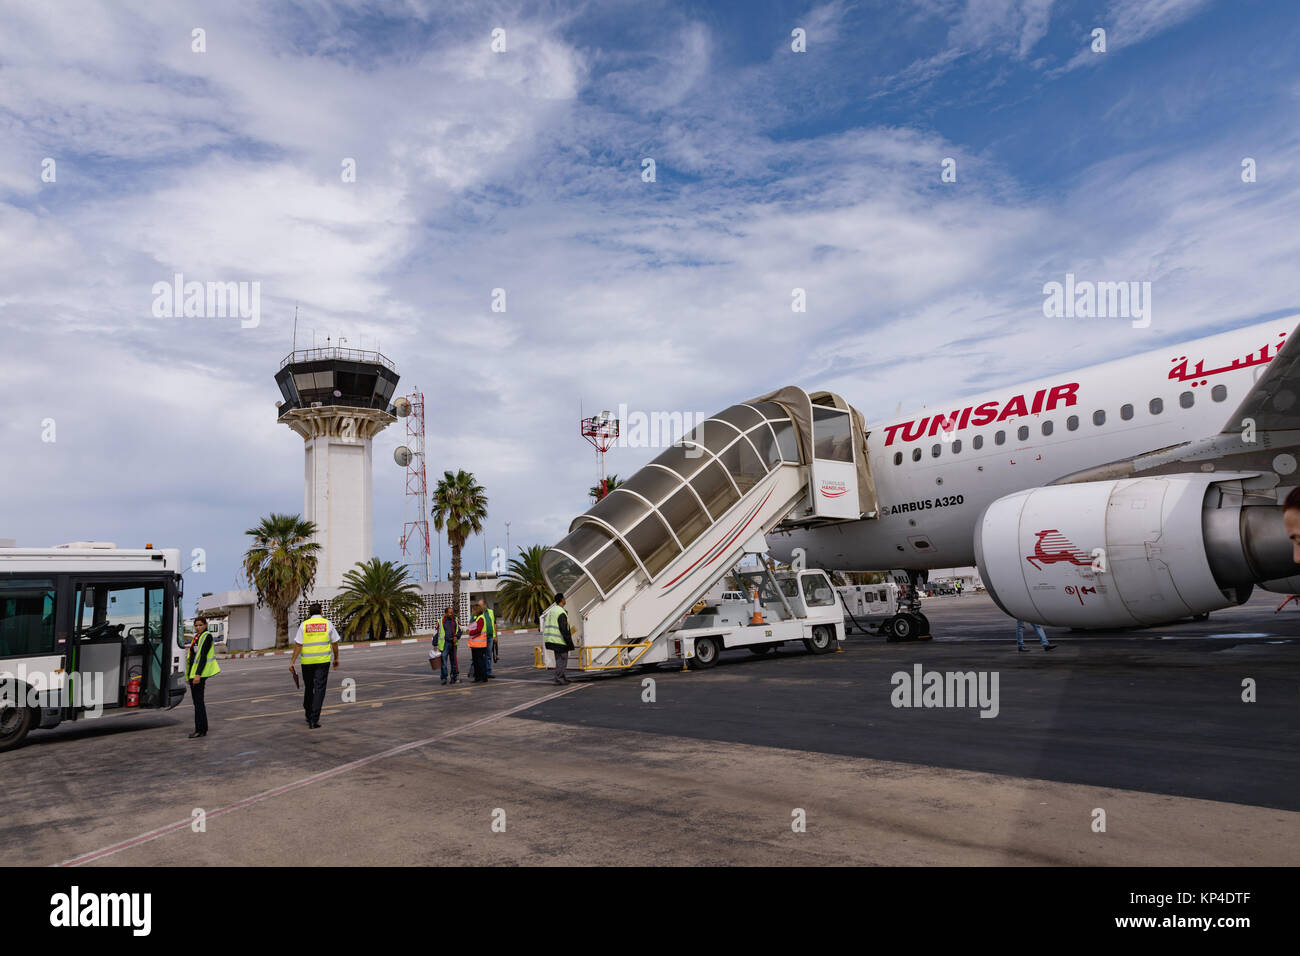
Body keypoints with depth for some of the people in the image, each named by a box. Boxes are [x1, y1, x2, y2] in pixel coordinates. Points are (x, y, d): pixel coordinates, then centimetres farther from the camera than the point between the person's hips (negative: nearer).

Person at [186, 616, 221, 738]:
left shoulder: (207, 636, -11)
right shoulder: (197, 636, 16)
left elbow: (203, 656, -18)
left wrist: (198, 674, -24)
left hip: (200, 672, -9)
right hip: (193, 672, 9)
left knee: (198, 701, -9)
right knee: (197, 700, 12)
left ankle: (200, 730, -7)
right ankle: (203, 728, 18)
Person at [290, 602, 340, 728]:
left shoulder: (304, 625, 1)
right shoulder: (328, 624, 2)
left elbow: (298, 645, -4)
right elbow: (335, 643, 5)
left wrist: (292, 662, -1)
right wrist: (336, 659, 17)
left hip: (307, 661, 1)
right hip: (323, 661, -1)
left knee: (308, 688, 17)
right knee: (319, 689, -2)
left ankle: (309, 716, 29)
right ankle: (314, 720, -10)